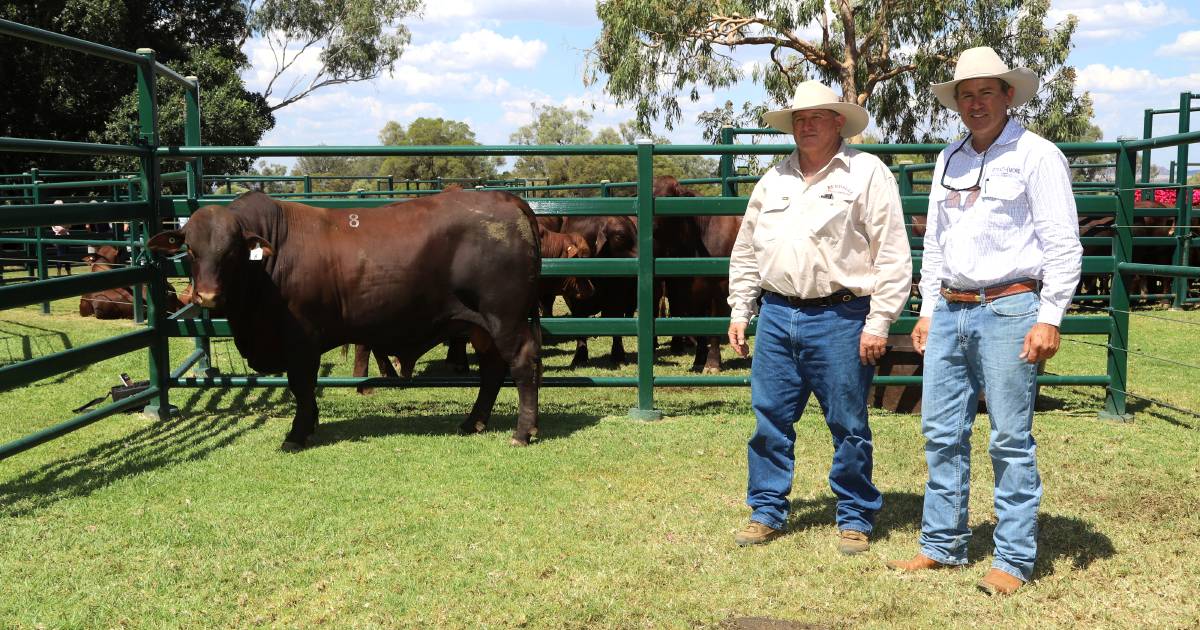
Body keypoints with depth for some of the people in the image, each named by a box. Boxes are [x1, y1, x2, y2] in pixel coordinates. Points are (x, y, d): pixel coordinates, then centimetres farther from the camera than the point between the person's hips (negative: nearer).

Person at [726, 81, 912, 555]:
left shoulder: (867, 173, -2)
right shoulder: (773, 181, 15)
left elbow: (893, 255, -6)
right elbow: (746, 252, 20)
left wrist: (878, 323, -10)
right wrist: (740, 312, 14)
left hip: (839, 318, -5)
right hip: (776, 315, 5)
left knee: (848, 425, 3)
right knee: (769, 418, 8)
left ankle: (855, 519, 18)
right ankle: (768, 511, 21)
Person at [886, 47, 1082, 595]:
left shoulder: (1037, 156, -3)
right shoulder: (949, 160, 16)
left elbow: (1062, 244, -8)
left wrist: (1049, 319, -14)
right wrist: (927, 311, 17)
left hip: (1008, 309, -6)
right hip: (950, 312, 7)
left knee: (1011, 441, -2)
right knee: (942, 434, 9)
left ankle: (1013, 560, 7)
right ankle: (942, 546, 20)